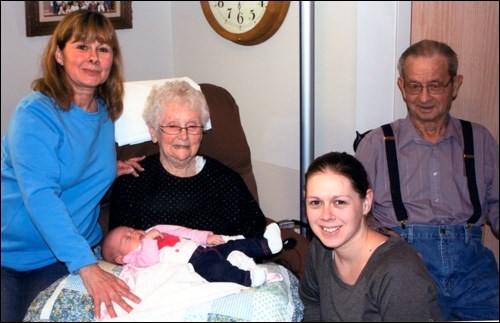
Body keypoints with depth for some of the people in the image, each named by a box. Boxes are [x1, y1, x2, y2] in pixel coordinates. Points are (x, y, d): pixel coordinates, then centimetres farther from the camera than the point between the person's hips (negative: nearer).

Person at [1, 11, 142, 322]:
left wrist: (109, 173, 3)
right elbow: (39, 196, -28)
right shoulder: (36, 113, -16)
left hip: (60, 260, 5)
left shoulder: (105, 113, 5)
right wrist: (88, 267, -37)